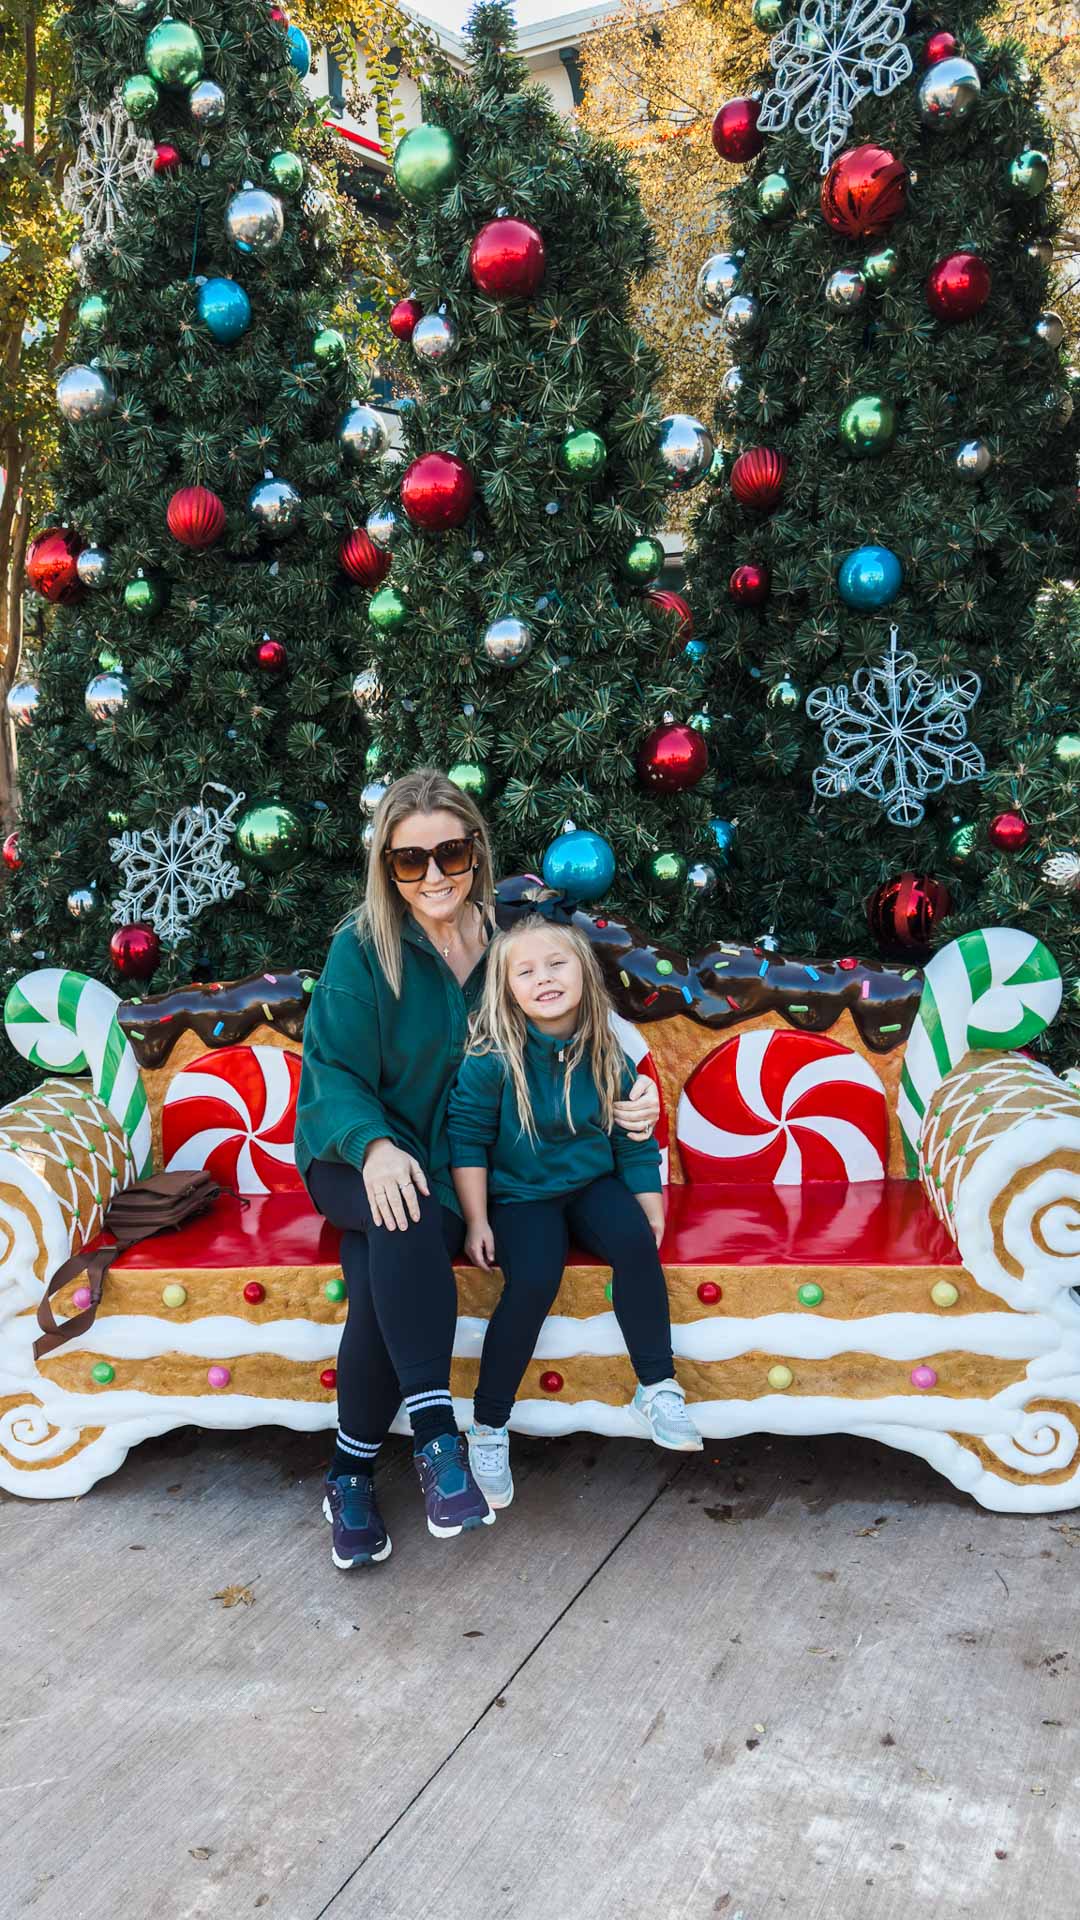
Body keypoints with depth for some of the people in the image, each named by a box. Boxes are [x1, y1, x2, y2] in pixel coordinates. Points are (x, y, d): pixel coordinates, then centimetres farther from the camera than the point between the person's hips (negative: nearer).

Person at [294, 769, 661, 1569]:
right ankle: (436, 1434, -33)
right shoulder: (362, 949, -6)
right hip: (356, 1160, -1)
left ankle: (353, 1472, -15)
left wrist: (627, 1100, -5)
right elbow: (333, 1075, -11)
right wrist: (375, 1145, -31)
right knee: (406, 1218, -36)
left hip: (456, 1166, 2)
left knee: (385, 1272, -29)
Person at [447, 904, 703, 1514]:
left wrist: (652, 1212, 1)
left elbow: (634, 1143, 6)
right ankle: (488, 1429, -11)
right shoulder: (493, 1056, -13)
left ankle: (658, 1390, -12)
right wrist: (477, 1221, -10)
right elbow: (468, 1138, -8)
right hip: (519, 1195, -3)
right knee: (533, 1281, -28)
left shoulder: (607, 1056, -3)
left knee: (636, 1242, -27)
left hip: (592, 1184, 3)